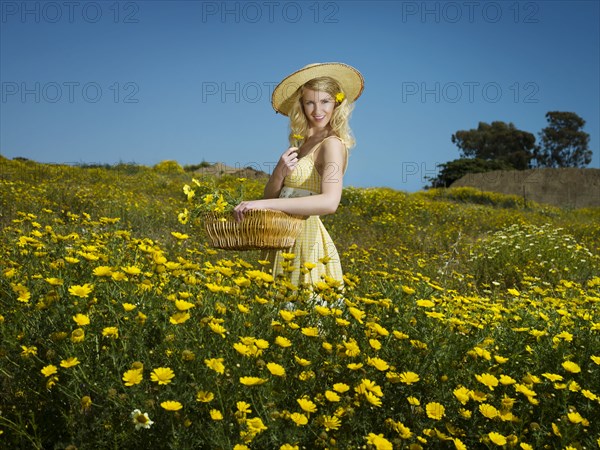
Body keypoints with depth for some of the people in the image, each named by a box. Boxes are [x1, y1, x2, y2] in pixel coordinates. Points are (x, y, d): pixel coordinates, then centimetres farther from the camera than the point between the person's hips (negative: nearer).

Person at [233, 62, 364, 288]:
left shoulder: (333, 144, -11)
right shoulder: (301, 141, 12)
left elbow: (330, 202, -29)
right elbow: (270, 196, 11)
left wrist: (264, 204, -30)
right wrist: (280, 171, -10)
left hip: (306, 240, -7)